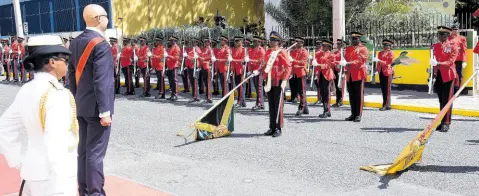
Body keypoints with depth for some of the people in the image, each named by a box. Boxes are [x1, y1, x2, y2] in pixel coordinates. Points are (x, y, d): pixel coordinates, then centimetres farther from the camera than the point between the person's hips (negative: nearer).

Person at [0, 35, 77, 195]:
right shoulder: (57, 94, -20)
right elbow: (56, 144, -27)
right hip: (53, 177, -8)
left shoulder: (26, 91, 5)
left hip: (32, 173, 8)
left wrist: (19, 162, 17)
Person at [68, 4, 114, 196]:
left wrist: (76, 100, 20)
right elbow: (101, 81, -21)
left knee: (83, 150, 14)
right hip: (95, 107, -9)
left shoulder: (75, 42, 9)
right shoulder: (101, 44, -17)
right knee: (95, 152, -2)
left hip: (81, 106, 9)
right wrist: (105, 111, -19)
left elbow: (72, 74, 14)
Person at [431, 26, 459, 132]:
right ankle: (442, 121, 18)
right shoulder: (435, 46, 11)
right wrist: (433, 74, 9)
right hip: (438, 76, 4)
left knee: (447, 100, -1)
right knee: (441, 100, 11)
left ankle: (446, 123, 4)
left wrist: (440, 64, -30)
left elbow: (451, 61, -14)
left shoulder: (453, 46, -3)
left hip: (448, 76, -4)